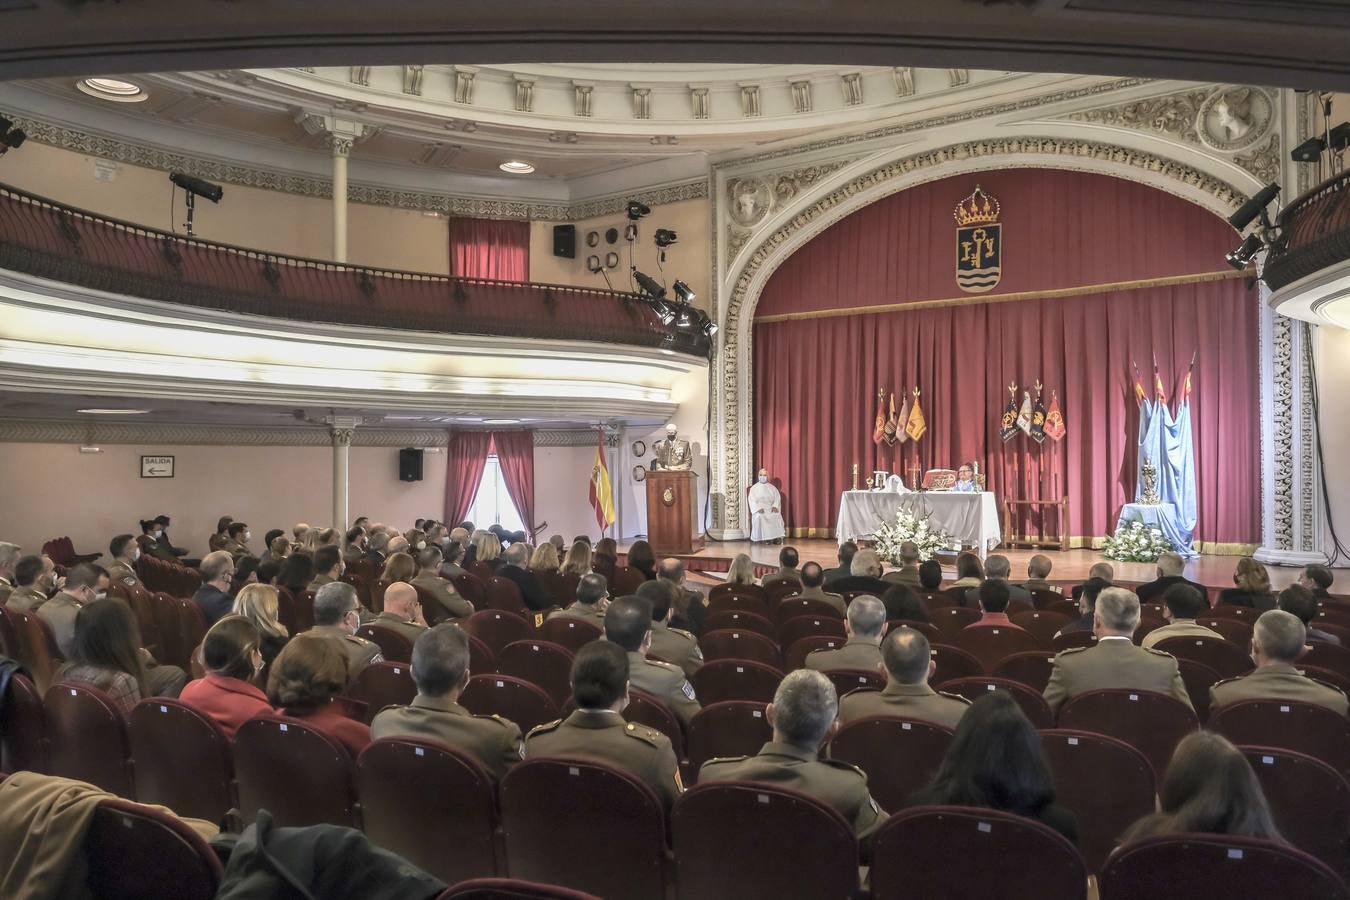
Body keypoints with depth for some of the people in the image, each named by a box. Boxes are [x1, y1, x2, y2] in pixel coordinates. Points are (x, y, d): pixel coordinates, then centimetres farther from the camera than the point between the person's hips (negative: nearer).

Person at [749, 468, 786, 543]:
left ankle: (777, 537, -27)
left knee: (777, 516, -30)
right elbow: (752, 500, -2)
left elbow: (777, 498, 7)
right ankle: (756, 538, -30)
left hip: (770, 508, 2)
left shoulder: (772, 487, 15)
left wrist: (775, 506, -14)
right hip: (758, 509, -2)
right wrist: (758, 508, -19)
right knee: (759, 517, -36)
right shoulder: (754, 488, 8)